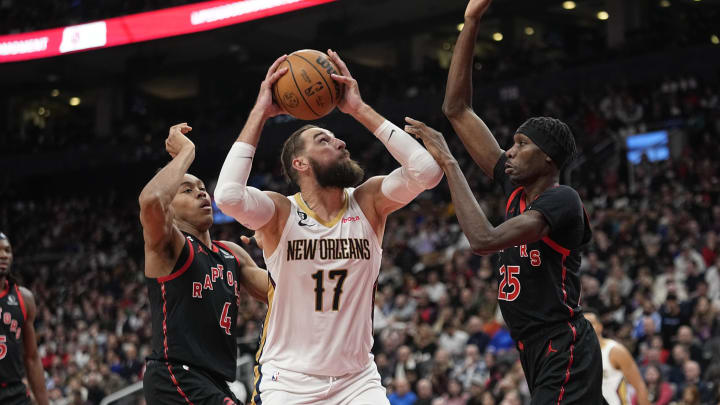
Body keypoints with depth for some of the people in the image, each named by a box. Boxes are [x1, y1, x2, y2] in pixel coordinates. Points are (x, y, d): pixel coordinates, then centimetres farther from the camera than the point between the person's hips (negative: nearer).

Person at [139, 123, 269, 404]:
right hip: (176, 377, -9)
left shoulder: (233, 253, 19)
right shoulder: (168, 244, -5)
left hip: (214, 381, 9)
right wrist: (186, 152, -14)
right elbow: (151, 201, -27)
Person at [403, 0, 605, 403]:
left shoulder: (562, 200, -13)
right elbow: (457, 110, 11)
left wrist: (448, 162, -20)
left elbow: (485, 240, -28)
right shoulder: (517, 187, 10)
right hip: (540, 355, 9)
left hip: (564, 356, -9)